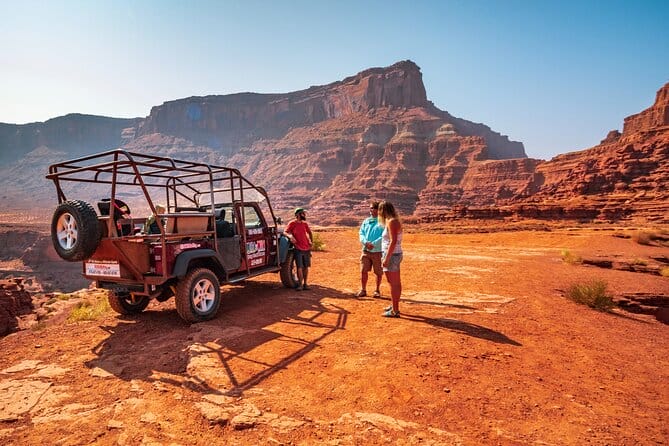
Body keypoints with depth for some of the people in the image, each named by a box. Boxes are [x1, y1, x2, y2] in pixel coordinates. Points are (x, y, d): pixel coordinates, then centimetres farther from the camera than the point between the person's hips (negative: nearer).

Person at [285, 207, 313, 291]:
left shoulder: (305, 224, 12)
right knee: (299, 267, -6)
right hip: (298, 249, -4)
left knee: (306, 267, 6)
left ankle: (305, 284, 16)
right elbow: (285, 232, -10)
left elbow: (309, 233, 25)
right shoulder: (292, 223, -2)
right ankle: (300, 284, 3)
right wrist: (290, 236, -30)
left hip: (307, 249, 4)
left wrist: (311, 241, 14)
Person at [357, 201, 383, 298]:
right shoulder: (366, 221, 13)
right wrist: (366, 242, -12)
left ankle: (377, 290, 22)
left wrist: (374, 244, -20)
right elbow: (361, 233, 7)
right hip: (366, 250, 4)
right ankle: (363, 290, 15)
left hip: (378, 251, -4)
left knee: (379, 272, 6)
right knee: (363, 270, 2)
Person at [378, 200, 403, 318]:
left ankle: (395, 311, 3)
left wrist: (386, 258, -24)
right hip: (396, 254, 10)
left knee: (393, 283, -4)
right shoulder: (395, 221, 12)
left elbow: (393, 241, -24)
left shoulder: (391, 222, -16)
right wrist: (385, 256, 16)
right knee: (396, 283, 18)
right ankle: (394, 306, 32)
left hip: (392, 255, -10)